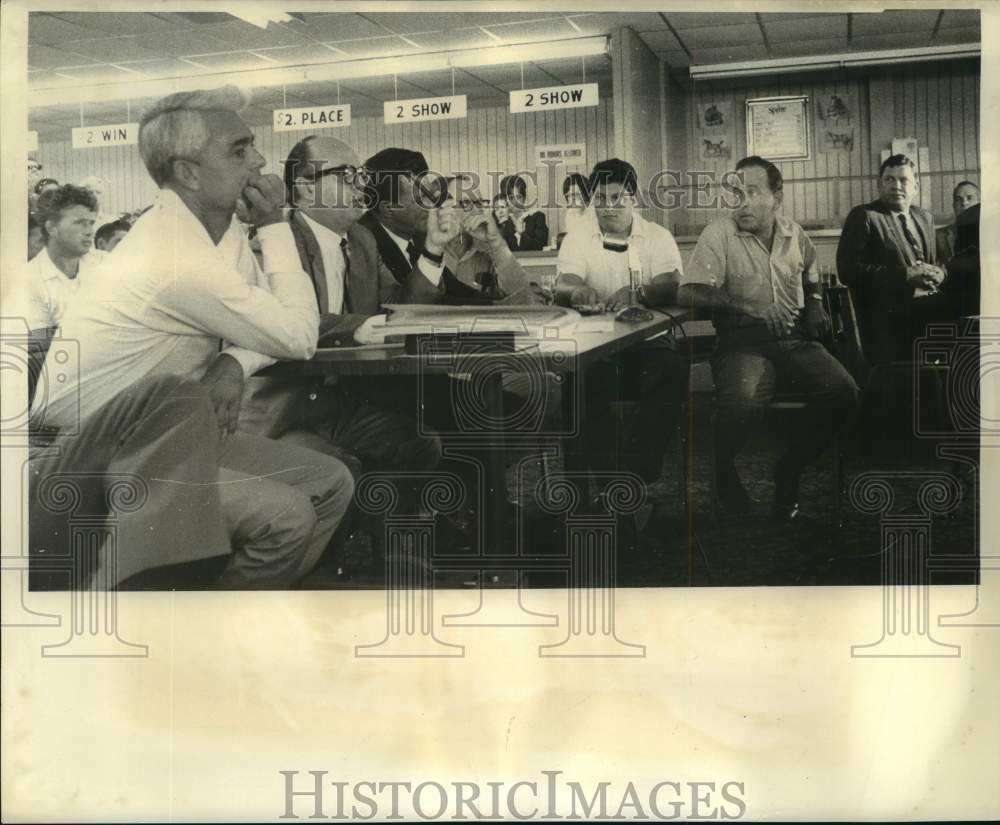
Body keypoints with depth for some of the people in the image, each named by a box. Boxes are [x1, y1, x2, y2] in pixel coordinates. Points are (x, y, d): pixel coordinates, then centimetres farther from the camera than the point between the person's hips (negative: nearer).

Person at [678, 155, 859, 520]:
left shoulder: (794, 234, 12)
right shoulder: (720, 233, -5)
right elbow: (687, 293, -14)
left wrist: (815, 305, 12)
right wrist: (748, 306, -22)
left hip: (795, 339, 5)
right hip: (743, 342, -5)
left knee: (843, 392, -21)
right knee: (742, 403, -36)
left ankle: (789, 472, 1)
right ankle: (725, 473, -2)